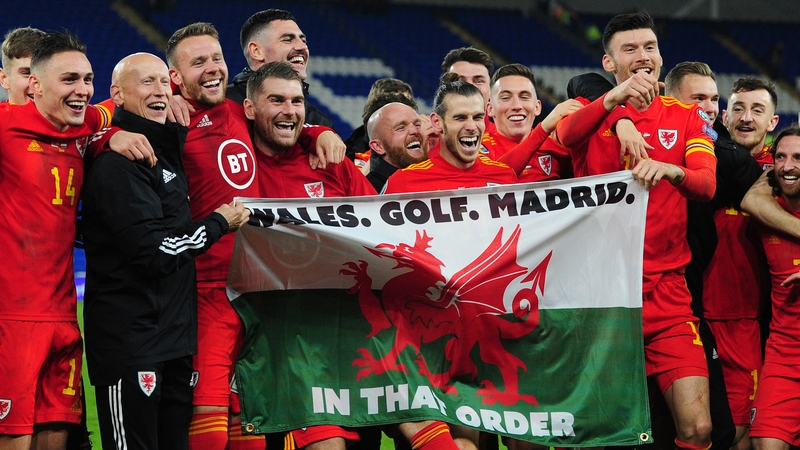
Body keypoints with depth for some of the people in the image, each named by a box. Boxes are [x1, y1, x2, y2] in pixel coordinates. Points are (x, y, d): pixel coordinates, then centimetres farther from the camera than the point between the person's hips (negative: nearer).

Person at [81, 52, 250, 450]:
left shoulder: (167, 151, 18)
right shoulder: (117, 164, -13)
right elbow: (154, 250, -18)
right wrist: (219, 224, -5)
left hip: (174, 340, 9)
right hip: (129, 341, -9)